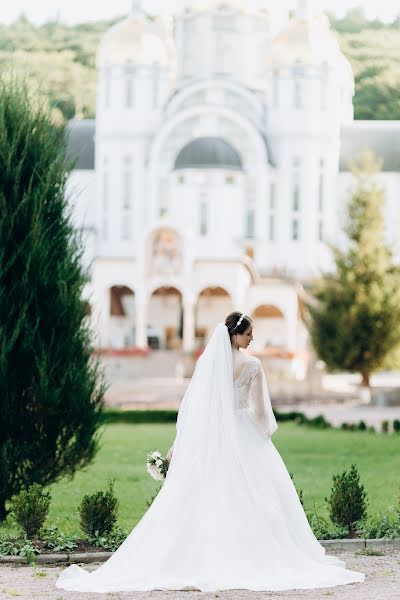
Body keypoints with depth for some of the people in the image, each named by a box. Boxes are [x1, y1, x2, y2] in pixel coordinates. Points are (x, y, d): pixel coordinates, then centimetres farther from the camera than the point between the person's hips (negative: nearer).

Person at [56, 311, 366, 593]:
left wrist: (179, 442, 7)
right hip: (243, 435, -4)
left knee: (202, 499, 5)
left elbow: (190, 402, 2)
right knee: (253, 496, 2)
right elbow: (259, 410, -8)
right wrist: (265, 433, 9)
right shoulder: (252, 365, -9)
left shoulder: (206, 361, 1)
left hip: (209, 437, 4)